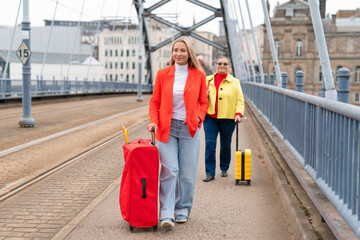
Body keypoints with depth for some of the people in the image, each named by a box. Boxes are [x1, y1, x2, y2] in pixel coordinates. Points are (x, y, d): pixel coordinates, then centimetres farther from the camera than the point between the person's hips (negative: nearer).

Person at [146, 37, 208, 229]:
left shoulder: (199, 75, 4)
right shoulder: (162, 74, 5)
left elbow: (203, 102, 11)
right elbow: (154, 102, 8)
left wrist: (198, 117, -8)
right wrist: (154, 121, -8)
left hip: (189, 129, 1)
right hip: (167, 128, -1)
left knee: (187, 173, 3)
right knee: (169, 170, -10)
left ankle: (183, 209, 20)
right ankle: (166, 214, -9)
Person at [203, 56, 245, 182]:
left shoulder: (234, 82, 5)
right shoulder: (208, 80, 10)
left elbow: (240, 100, 2)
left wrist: (238, 113, -13)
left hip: (227, 118, -1)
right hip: (210, 117, 1)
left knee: (225, 145, 7)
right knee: (209, 144, -6)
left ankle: (224, 169, 27)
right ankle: (210, 173, -1)